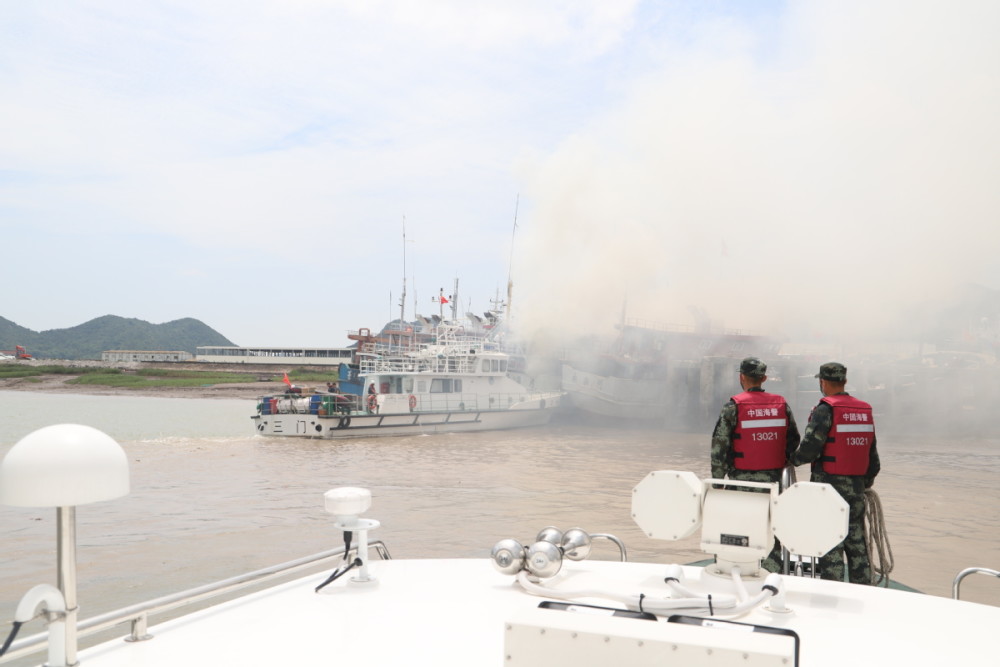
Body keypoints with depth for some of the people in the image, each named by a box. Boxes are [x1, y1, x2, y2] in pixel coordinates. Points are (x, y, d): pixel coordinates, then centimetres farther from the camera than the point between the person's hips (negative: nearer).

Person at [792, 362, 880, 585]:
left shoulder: (825, 410, -12)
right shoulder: (865, 410, 11)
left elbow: (809, 448, -17)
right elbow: (872, 454, 16)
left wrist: (793, 459, 3)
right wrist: (867, 481, 25)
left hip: (830, 484, -7)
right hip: (857, 486, 7)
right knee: (857, 543, 13)